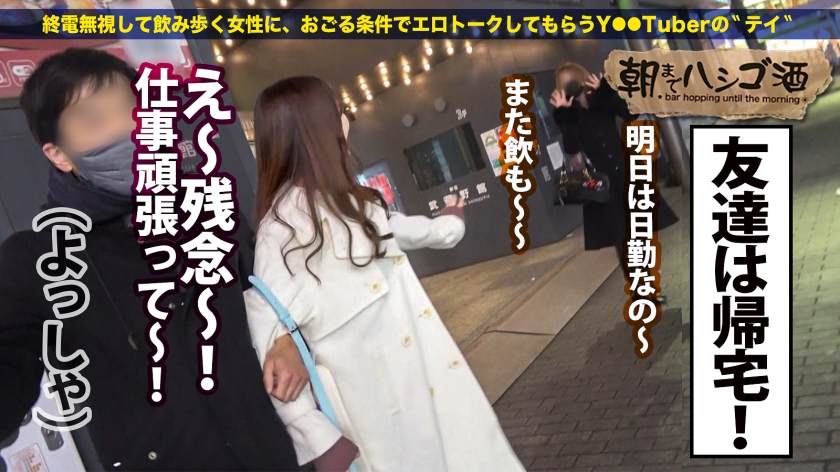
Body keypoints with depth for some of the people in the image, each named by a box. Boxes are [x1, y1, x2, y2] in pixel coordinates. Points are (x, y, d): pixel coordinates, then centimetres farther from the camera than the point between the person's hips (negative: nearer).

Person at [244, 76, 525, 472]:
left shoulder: (345, 200, 8)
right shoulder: (285, 224, -20)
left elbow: (398, 230, 28)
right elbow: (269, 340, -22)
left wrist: (448, 225, 46)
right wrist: (318, 440, -22)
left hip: (426, 373, 8)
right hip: (377, 404, -8)